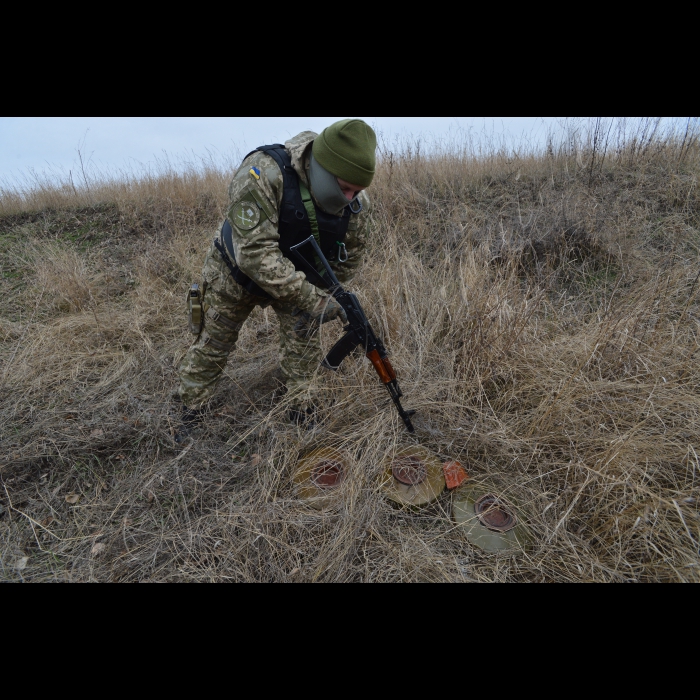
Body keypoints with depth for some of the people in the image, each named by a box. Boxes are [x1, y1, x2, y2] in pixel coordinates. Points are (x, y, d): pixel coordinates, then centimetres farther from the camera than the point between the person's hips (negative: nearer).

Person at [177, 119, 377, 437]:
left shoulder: (356, 203, -19)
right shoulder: (263, 175, -37)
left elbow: (348, 259, -4)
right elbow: (255, 254, -42)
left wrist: (328, 296, -7)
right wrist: (313, 300, -44)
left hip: (297, 277, 4)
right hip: (236, 271, -3)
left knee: (304, 345, -3)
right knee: (212, 345, 10)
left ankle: (302, 418, 20)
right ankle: (189, 416, 32)